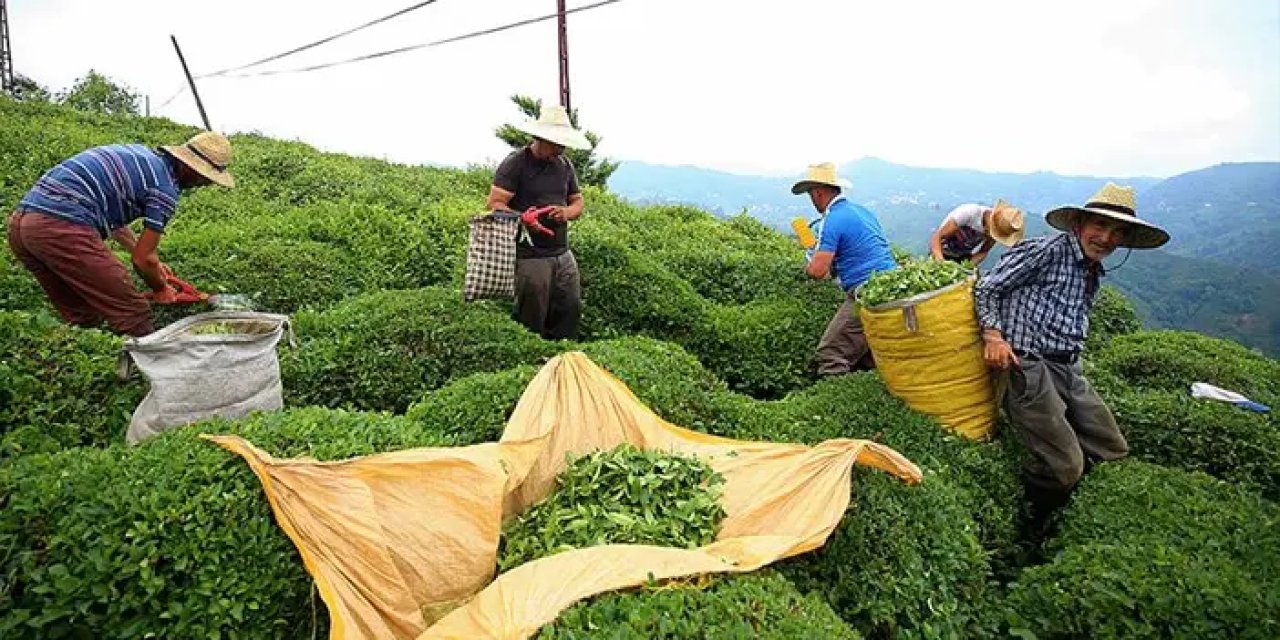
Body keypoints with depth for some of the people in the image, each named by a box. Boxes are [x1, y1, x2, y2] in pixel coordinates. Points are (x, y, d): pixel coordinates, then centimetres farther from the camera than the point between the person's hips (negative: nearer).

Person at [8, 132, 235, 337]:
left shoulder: (140, 153, 20)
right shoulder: (166, 187, -7)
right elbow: (142, 259, -2)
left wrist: (151, 261, 38)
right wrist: (161, 289, 18)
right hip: (62, 227, -10)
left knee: (83, 320, 20)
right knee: (133, 316, -4)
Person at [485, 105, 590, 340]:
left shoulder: (564, 164, 14)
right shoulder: (515, 163, -7)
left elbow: (577, 202, 19)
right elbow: (495, 204, -12)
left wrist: (566, 212, -5)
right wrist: (523, 218, -29)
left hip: (563, 254, 7)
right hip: (530, 257, -6)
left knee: (571, 309, 8)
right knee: (532, 320, -1)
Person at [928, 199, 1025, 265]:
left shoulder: (998, 229, -16)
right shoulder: (969, 213, -31)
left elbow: (983, 252, -3)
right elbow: (936, 238, -33)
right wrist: (940, 261, -49)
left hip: (964, 258, 5)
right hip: (943, 254, -4)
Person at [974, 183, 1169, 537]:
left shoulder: (1094, 274, 20)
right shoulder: (1044, 251, -7)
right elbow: (987, 289, -9)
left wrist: (1073, 365, 13)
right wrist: (993, 334, -22)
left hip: (1070, 371, 9)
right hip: (1029, 367, -9)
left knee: (1114, 451, 10)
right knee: (1065, 466, -16)